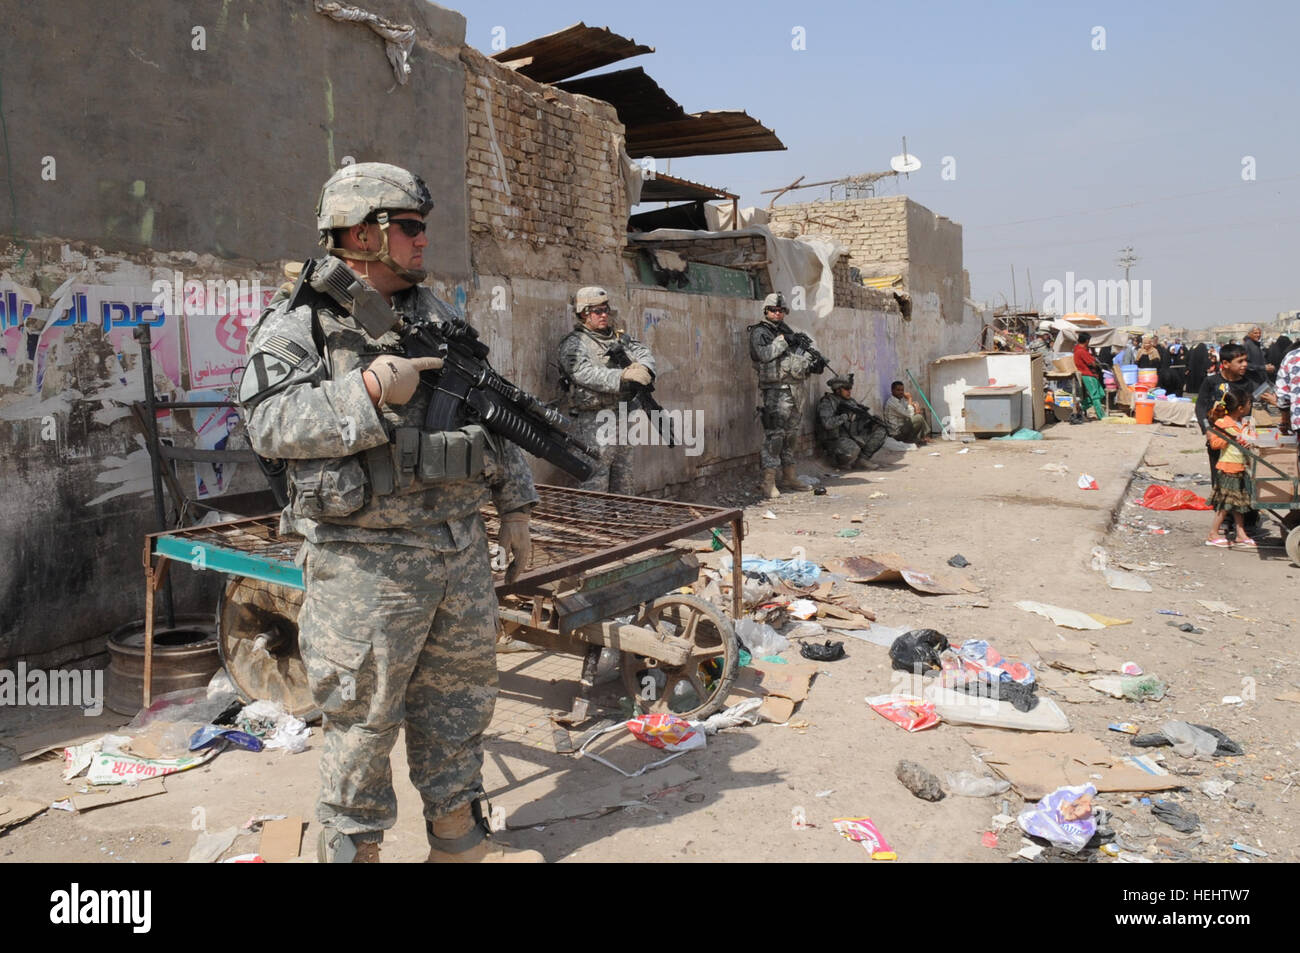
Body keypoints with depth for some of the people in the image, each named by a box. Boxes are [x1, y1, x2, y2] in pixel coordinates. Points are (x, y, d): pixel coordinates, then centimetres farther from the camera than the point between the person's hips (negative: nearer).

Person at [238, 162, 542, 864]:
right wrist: (369, 393, -26)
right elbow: (269, 424, -17)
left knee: (460, 696, 15)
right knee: (365, 714, 4)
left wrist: (514, 505, 15)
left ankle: (459, 838, 32)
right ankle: (351, 848, 24)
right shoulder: (298, 324, -5)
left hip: (460, 547, 7)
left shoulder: (438, 317, 14)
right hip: (366, 561, -6)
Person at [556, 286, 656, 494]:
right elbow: (586, 373, -23)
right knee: (595, 484, -7)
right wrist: (624, 374, -34)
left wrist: (642, 368, -19)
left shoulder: (618, 338, 16)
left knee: (623, 485, 14)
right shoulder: (574, 344, -7)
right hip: (593, 421, -7)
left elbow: (643, 352, 6)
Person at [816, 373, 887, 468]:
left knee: (879, 431, -1)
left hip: (853, 437, 8)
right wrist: (846, 416, -17)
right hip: (835, 441, -8)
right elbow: (827, 423, -26)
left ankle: (862, 459, -4)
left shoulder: (850, 401, 15)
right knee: (852, 449, -39)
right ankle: (842, 462, -4)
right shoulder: (826, 402, -10)